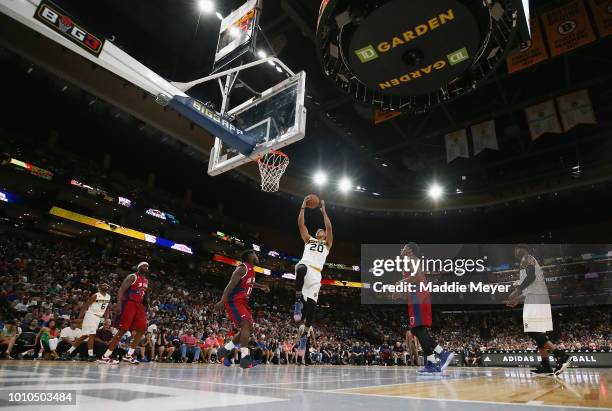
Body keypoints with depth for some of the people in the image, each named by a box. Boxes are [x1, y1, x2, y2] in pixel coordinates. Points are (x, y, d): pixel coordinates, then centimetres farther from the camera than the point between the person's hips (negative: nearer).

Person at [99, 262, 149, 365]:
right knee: (123, 330, -10)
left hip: (139, 305, 8)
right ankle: (105, 356, -2)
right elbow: (121, 290, -14)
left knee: (142, 329, 1)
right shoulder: (132, 277, -7)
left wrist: (145, 308, 20)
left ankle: (128, 355, 9)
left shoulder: (146, 281, 17)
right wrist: (119, 305, -25)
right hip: (129, 304, -8)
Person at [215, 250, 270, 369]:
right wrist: (222, 301, -33)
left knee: (248, 327, 9)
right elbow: (231, 284, -24)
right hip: (234, 301, -10)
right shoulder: (242, 268, -14)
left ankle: (224, 350, 19)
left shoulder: (251, 270, 15)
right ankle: (245, 358, -25)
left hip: (242, 302, 10)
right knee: (246, 324, -22)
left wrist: (261, 286, 37)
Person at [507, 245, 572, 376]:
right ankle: (546, 366, 7)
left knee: (533, 331, -12)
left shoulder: (526, 258, -1)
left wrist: (517, 290, -17)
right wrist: (518, 299, 31)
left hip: (535, 300, -10)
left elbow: (531, 276, -19)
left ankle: (561, 356, -18)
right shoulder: (531, 261, 27)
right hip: (540, 300, 10)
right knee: (538, 333, 9)